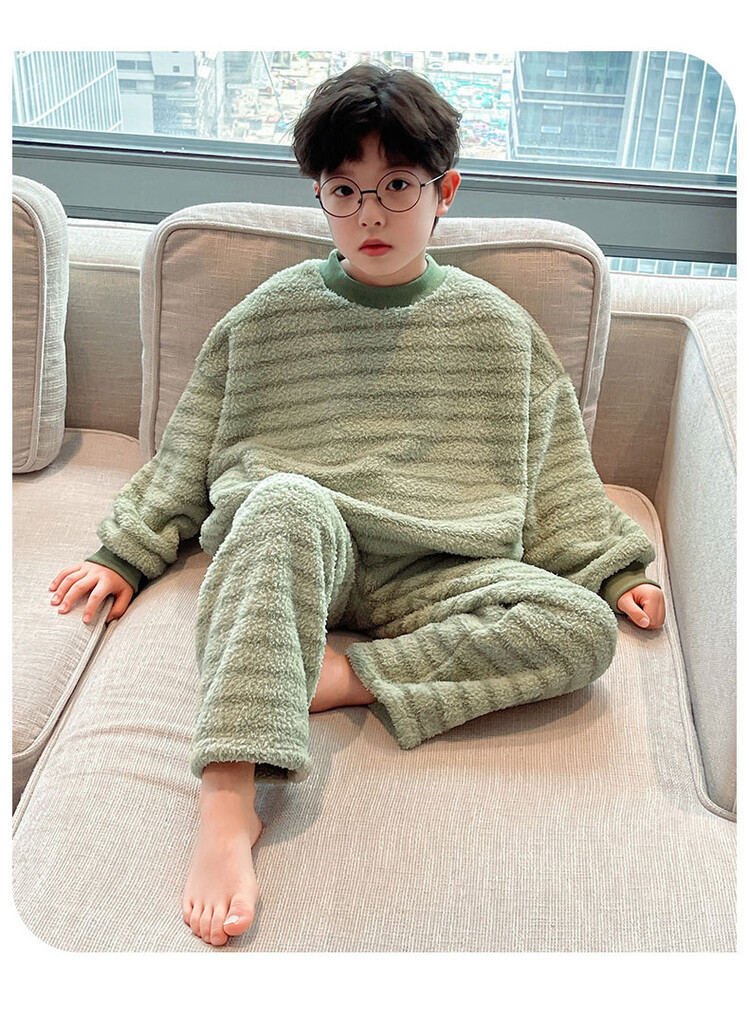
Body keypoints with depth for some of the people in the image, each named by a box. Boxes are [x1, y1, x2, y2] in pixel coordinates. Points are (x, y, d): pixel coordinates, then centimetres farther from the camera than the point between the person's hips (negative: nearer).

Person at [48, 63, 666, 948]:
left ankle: (333, 678, -29)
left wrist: (614, 572, 13)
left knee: (585, 628, -25)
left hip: (428, 573, 2)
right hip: (286, 550, -1)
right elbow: (187, 452, 16)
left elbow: (554, 472, 18)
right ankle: (227, 799, -46)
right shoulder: (269, 316, 11)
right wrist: (124, 554, 11)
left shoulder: (494, 326, 12)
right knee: (286, 498, -39)